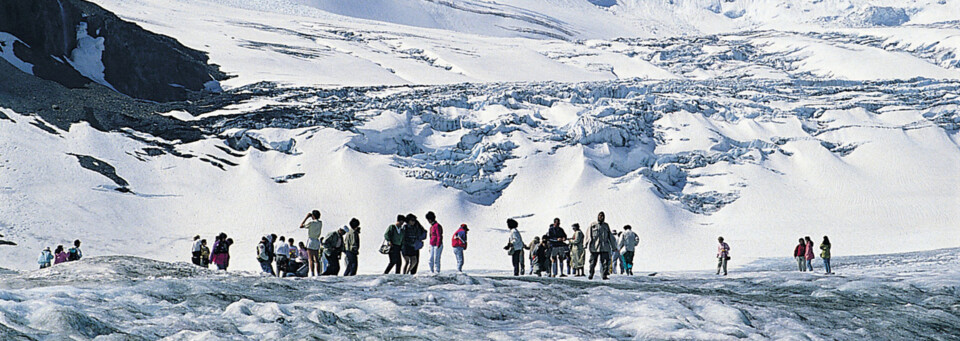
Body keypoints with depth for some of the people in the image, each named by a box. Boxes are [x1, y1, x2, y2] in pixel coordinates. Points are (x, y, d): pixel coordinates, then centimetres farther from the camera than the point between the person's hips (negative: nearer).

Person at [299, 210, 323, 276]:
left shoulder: (311, 223, -13)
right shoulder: (320, 223, 6)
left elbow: (301, 226, -4)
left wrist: (306, 217, 1)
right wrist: (309, 217, 22)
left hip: (311, 240, -6)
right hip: (317, 241, 6)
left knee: (311, 259, -8)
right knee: (316, 259, 7)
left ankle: (312, 274, -15)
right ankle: (318, 274, 2)